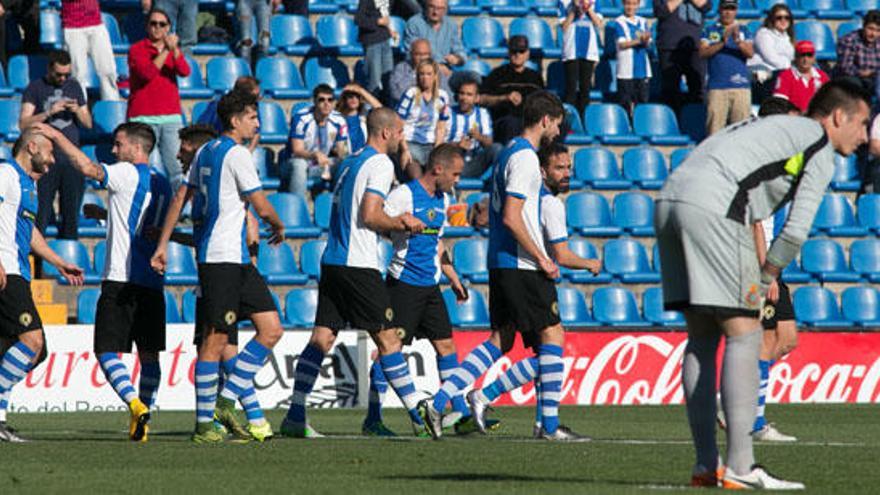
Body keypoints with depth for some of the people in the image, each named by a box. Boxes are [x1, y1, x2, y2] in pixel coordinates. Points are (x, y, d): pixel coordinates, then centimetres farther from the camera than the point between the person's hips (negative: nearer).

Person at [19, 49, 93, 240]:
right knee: (41, 212, -7)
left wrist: (77, 111, -5)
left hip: (71, 160, 4)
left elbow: (88, 124, 15)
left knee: (71, 213, 5)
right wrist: (49, 112, -17)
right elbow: (23, 124, -6)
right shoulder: (35, 88, 2)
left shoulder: (74, 87, 13)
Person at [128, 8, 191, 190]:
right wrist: (165, 51, -17)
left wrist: (174, 50, -18)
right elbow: (147, 73, -15)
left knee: (177, 167, -4)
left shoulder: (173, 50, 15)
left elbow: (185, 72, -4)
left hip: (171, 117, 3)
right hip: (143, 118, -3)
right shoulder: (137, 50, 2)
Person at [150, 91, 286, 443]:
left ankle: (225, 401, 5)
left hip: (237, 259, 9)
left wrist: (162, 246, 19)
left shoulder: (206, 152, 17)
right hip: (223, 258, -9)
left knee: (271, 329, 5)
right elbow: (262, 208, -10)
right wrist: (279, 228, 11)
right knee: (215, 339, -6)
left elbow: (180, 199, 18)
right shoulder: (236, 154, -10)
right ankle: (204, 423, -2)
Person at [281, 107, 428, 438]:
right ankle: (419, 418, 0)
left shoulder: (349, 163, 19)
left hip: (332, 262, 8)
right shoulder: (380, 163, -7)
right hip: (358, 265, -8)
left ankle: (294, 418, -1)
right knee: (388, 339, -3)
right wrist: (403, 224, -1)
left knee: (321, 339, 4)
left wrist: (396, 221, 19)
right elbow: (370, 216, -16)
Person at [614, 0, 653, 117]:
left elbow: (647, 44, 6)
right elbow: (622, 44, -10)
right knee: (626, 103, -4)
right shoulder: (619, 22, 0)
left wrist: (646, 40, -17)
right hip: (626, 70, -4)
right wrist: (639, 40, -20)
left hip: (642, 69, 4)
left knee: (643, 100, 4)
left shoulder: (642, 22, 13)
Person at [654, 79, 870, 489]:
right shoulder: (821, 150, 6)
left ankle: (705, 466, 11)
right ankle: (740, 467, -11)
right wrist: (766, 278, 10)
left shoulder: (778, 127, 32)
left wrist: (760, 276, 21)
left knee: (702, 337, 12)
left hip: (668, 199, 9)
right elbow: (796, 231, -2)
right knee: (743, 333, -6)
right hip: (711, 207, -9)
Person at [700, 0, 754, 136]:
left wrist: (738, 40, -16)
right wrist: (722, 42, -12)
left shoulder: (744, 31, 16)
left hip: (741, 85, 1)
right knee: (714, 125, -9)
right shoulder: (709, 31, 14)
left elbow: (750, 53, 1)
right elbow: (703, 53, 0)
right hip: (717, 87, -1)